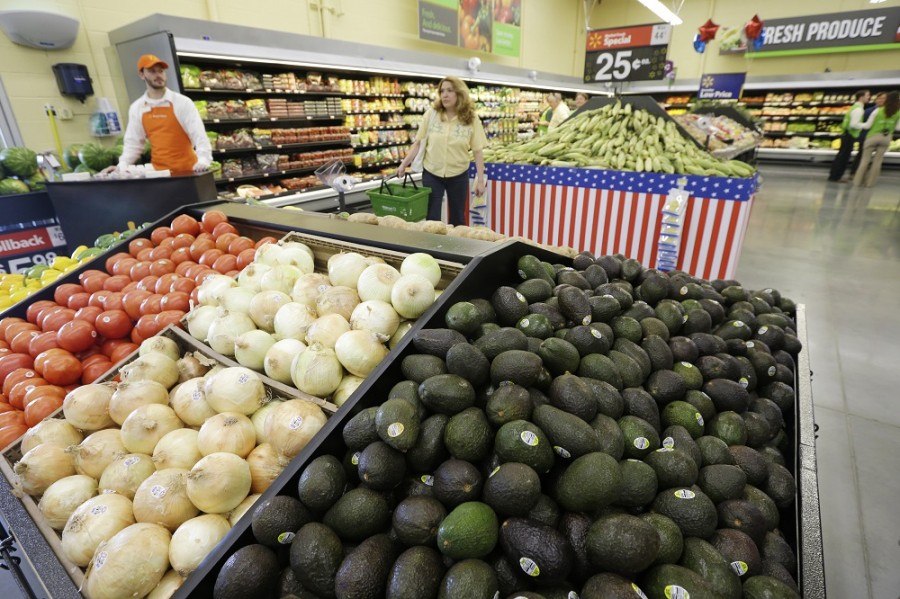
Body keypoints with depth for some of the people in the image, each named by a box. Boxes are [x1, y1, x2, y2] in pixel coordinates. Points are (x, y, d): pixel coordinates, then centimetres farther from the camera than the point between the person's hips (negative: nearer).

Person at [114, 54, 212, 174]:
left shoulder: (183, 102, -4)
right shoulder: (136, 108, 8)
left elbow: (199, 135, -11)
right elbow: (133, 143, 13)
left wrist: (203, 161, -28)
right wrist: (122, 166, -1)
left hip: (187, 170, -3)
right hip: (158, 172, 3)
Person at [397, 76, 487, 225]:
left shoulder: (471, 119, -5)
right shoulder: (431, 114, -3)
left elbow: (478, 151, -4)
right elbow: (418, 143, 1)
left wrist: (480, 180, -8)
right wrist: (404, 164, -6)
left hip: (458, 175, 0)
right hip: (431, 173, 0)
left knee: (457, 217, 12)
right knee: (431, 217, 4)